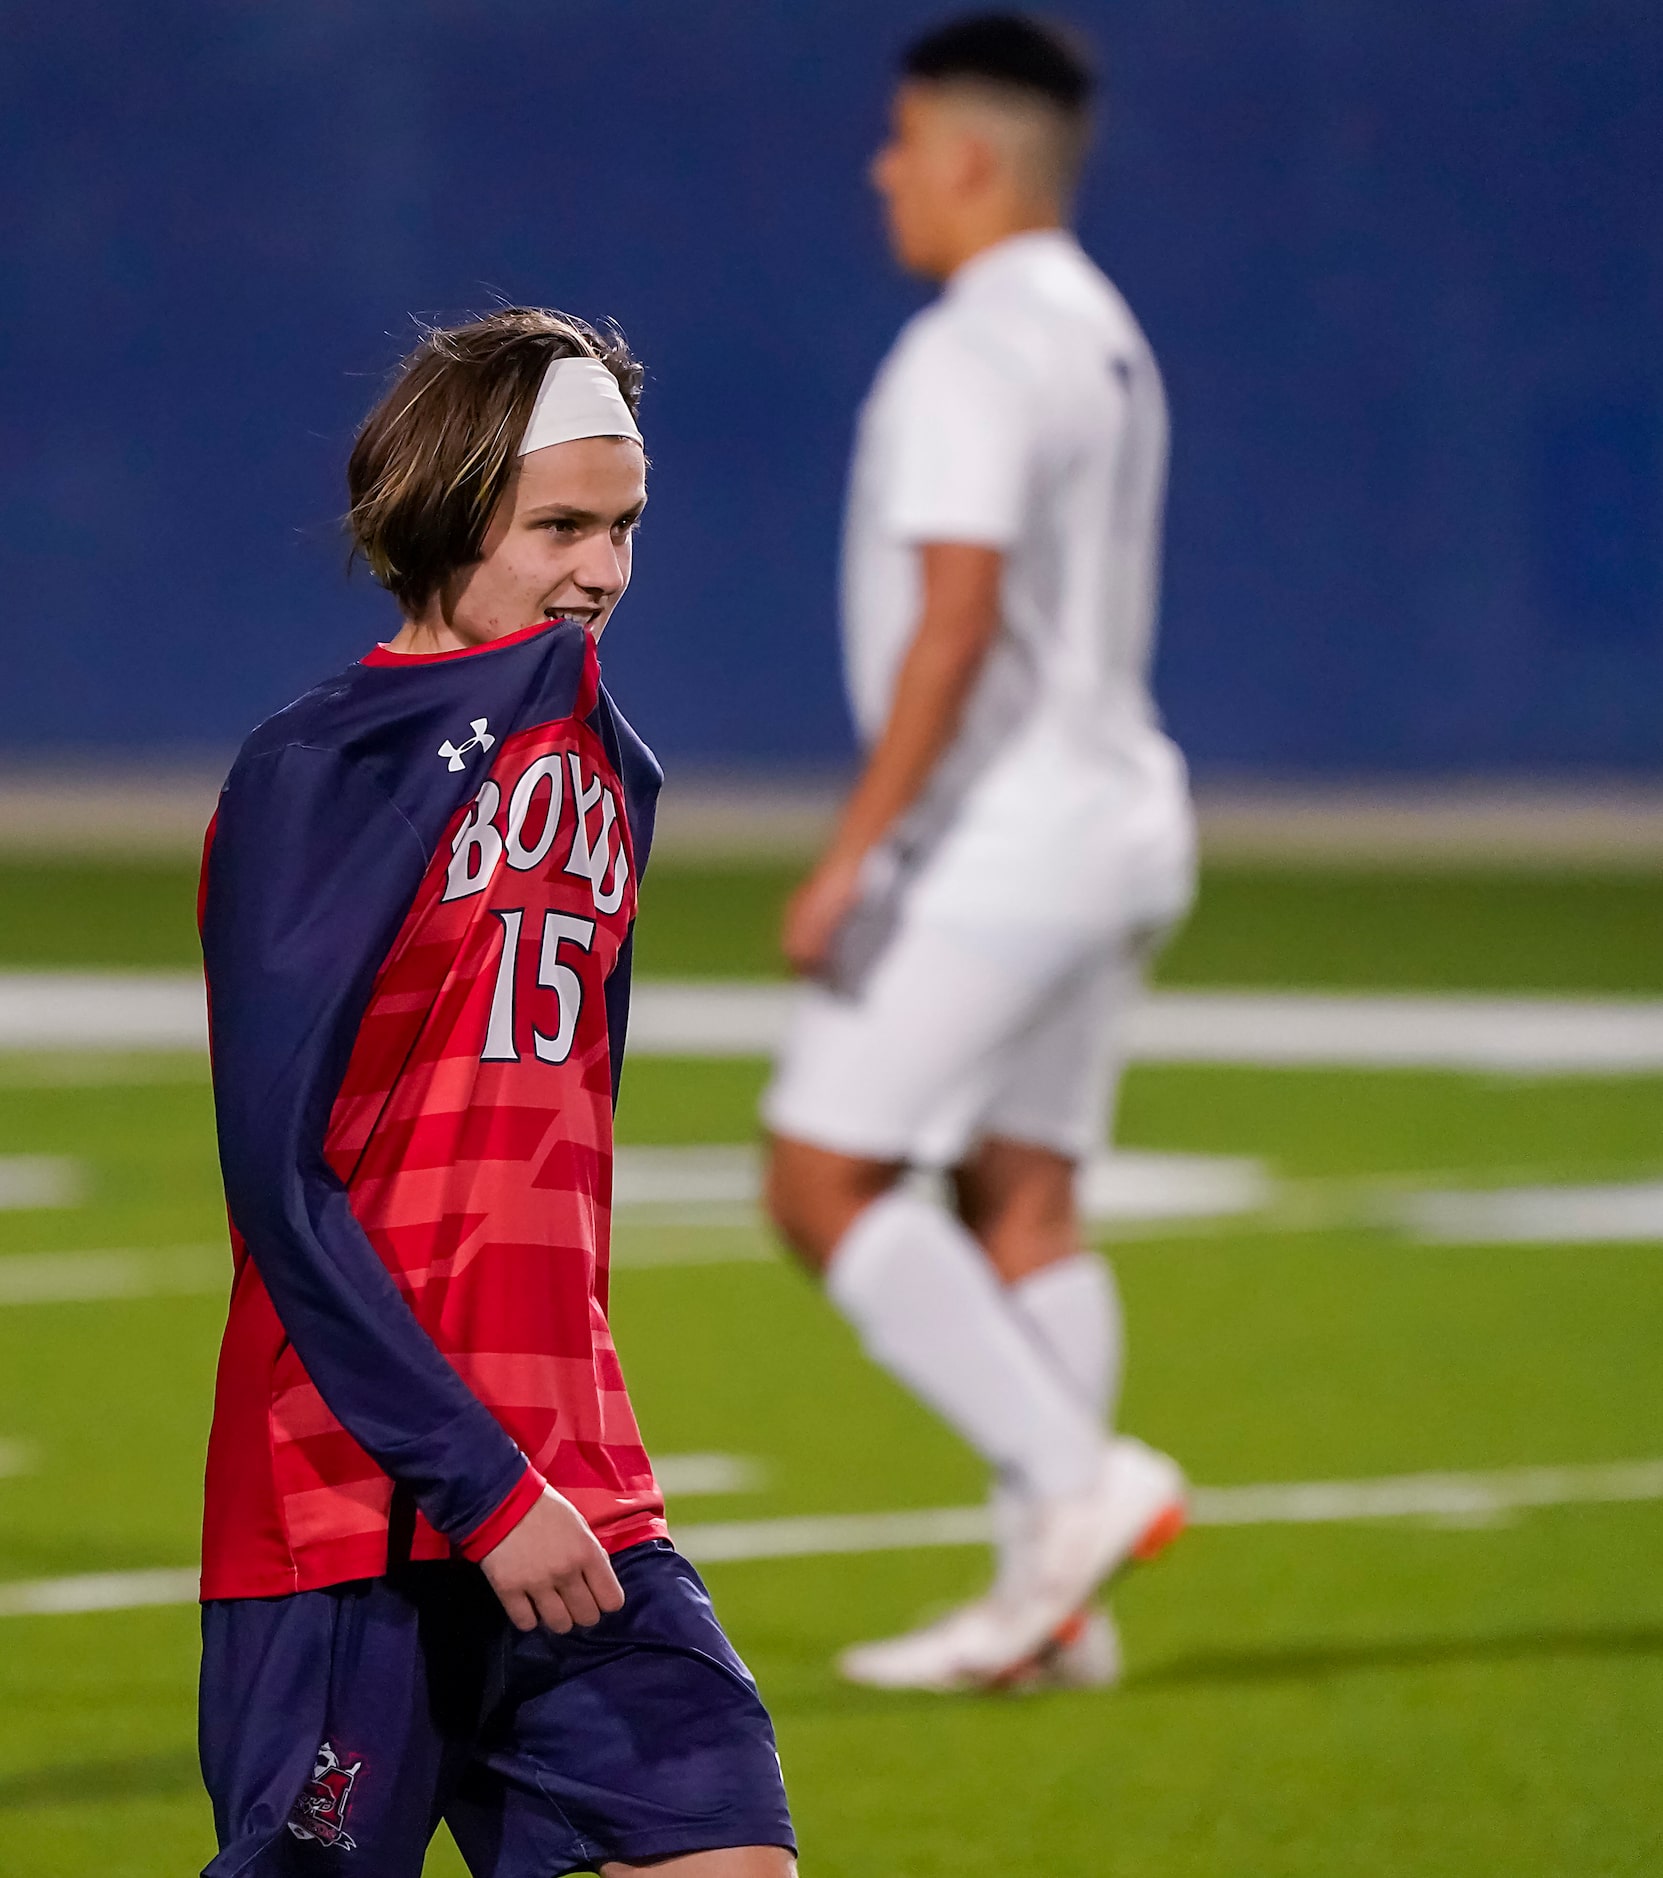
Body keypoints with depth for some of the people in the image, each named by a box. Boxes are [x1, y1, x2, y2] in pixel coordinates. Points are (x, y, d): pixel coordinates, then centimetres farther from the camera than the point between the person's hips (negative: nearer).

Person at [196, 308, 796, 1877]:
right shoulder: (316, 776, -8)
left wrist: (564, 1452, 16)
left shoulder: (604, 766, 13)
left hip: (571, 1497, 6)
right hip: (347, 1504, -6)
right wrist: (478, 1483, -16)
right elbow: (281, 1182, -13)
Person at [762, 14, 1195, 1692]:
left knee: (823, 1185, -6)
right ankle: (1051, 1606, 6)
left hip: (997, 840, -10)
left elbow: (957, 624, -23)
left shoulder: (970, 355, -16)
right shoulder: (1104, 339, 16)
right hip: (1111, 810, 10)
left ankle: (1080, 1484, -12)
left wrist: (853, 852, -21)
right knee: (1020, 1210, 9)